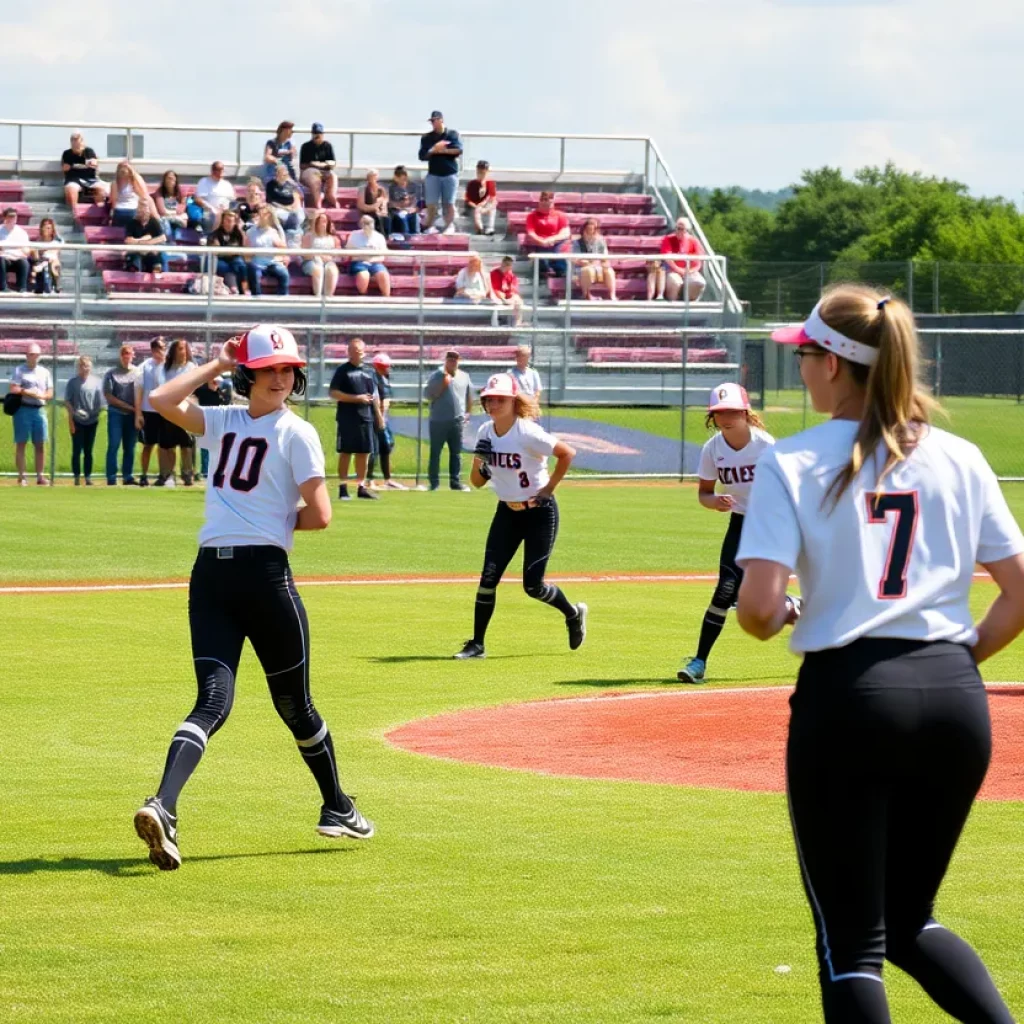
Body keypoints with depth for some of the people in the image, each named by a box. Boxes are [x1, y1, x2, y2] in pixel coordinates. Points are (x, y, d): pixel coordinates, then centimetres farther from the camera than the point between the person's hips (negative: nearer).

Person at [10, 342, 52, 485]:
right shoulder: (19, 370, 1)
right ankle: (21, 477, -2)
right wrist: (30, 392, -13)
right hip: (23, 409, -4)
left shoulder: (44, 372, 14)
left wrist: (40, 395, -10)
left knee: (40, 445, 3)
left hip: (39, 410, 4)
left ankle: (40, 476, 8)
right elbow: (13, 389, -10)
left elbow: (50, 393, 10)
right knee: (21, 443, -3)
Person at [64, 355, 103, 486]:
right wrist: (71, 419, -7)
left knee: (88, 451, 7)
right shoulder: (73, 383, -1)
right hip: (78, 421, -2)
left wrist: (96, 414, -3)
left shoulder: (96, 383, 5)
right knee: (77, 450, -1)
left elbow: (99, 402, 9)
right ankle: (77, 477, 2)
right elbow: (67, 401, 0)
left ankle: (88, 477, 9)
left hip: (92, 421, 2)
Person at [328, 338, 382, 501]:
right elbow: (333, 393, -9)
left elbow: (374, 395, 20)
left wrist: (379, 415, 15)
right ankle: (343, 488, -1)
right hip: (347, 418, -5)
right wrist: (356, 398, -16)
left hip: (366, 418, 5)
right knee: (345, 452, -4)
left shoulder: (369, 372, 14)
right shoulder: (343, 370, -2)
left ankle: (361, 487, 13)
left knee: (364, 453, 7)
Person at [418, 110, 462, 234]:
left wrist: (441, 150, -11)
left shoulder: (452, 134, 3)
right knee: (431, 204, -4)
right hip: (433, 174, 1)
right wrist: (435, 149, -17)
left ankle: (450, 226, 10)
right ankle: (430, 227, 7)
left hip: (450, 174, -1)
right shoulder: (426, 138, 5)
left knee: (449, 203, 1)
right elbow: (422, 155, -3)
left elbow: (458, 150, -10)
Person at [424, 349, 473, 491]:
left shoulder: (464, 377, 9)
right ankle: (434, 483, 3)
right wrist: (443, 385, -18)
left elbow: (469, 396, 19)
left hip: (457, 421, 4)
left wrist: (468, 413, 15)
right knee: (435, 452, 0)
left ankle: (455, 481, 13)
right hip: (438, 421, -4)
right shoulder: (436, 376, -4)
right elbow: (428, 394, -11)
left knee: (456, 453, 7)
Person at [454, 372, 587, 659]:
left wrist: (548, 489, -16)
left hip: (539, 512, -6)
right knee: (488, 578, -5)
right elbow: (477, 481, 5)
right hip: (507, 513, 6)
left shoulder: (527, 433, -20)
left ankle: (573, 614, 25)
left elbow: (567, 453, -19)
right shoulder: (485, 433, -1)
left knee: (533, 585, -4)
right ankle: (477, 644, 2)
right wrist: (480, 462, -17)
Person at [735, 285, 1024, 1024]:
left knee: (851, 941, 4)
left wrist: (781, 619, 9)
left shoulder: (794, 463, -4)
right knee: (909, 920, 21)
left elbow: (758, 608, -13)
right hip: (956, 699, 4)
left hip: (846, 694, -4)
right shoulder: (960, 459, 7)